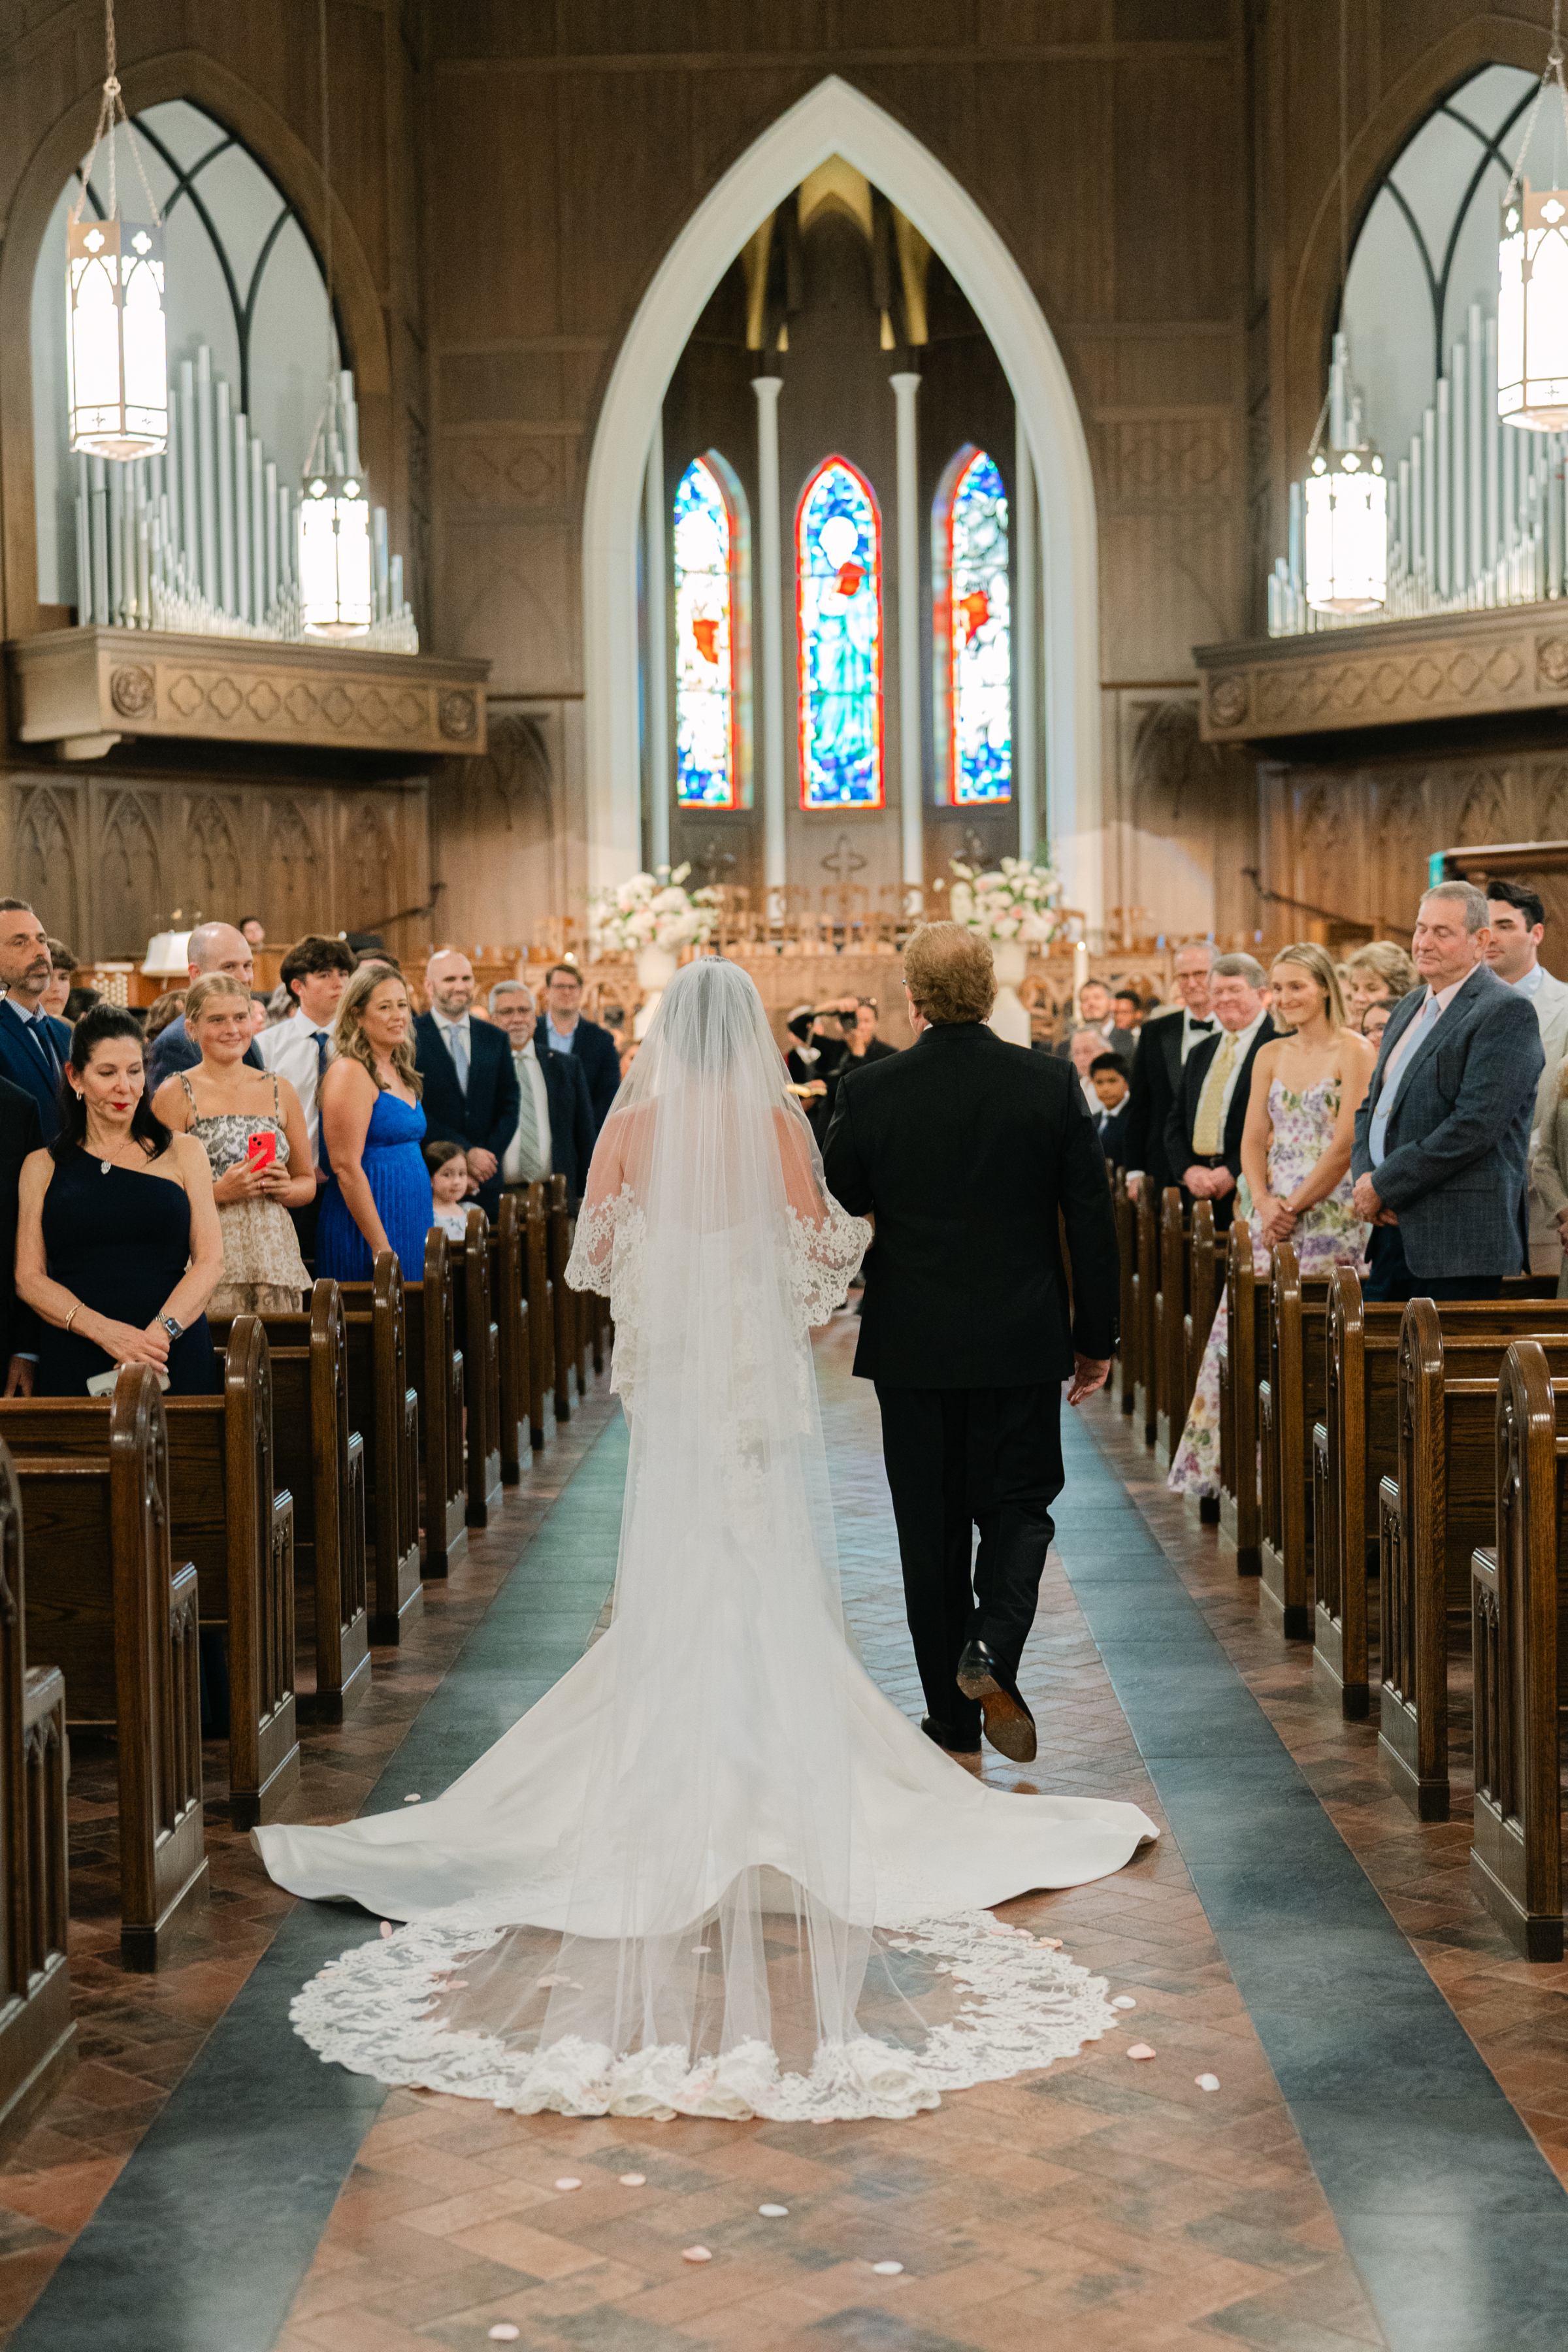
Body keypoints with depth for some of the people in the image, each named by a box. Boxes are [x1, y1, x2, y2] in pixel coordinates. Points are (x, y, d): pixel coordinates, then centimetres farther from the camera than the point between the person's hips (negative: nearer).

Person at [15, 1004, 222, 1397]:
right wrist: (104, 1331, -15)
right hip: (74, 1368, 0)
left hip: (174, 1360, 0)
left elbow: (210, 1261, 2)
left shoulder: (183, 1153, 10)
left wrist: (161, 1331, -16)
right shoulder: (43, 1167, 10)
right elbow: (29, 1278, 3)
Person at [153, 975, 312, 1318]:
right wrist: (220, 1191, -15)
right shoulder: (175, 1094, 3)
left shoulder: (280, 1090, 15)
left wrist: (286, 1188, -1)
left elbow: (308, 1181, 21)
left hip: (276, 1261, 4)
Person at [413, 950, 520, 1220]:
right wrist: (466, 1153, -12)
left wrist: (486, 1156, -5)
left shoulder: (495, 1039, 14)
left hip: (485, 1178, 4)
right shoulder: (409, 1038, -1)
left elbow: (509, 1106, 11)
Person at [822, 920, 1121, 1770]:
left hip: (913, 1346, 0)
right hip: (1021, 1341, 0)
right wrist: (1095, 1336, 6)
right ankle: (994, 1648, -12)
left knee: (931, 1527, 9)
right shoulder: (1051, 1083, -5)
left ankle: (954, 1725, 14)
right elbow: (1092, 1218, -2)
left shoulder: (870, 1094, -8)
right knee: (1019, 1505, 14)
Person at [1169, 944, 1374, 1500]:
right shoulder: (1270, 1054, 14)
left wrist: (1295, 1206, -12)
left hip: (1329, 1212, -6)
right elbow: (1253, 1141, 11)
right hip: (1271, 1211, 6)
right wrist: (1265, 1205, -6)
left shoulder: (1353, 1053, -4)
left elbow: (1346, 1145, -10)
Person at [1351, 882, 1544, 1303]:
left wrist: (1383, 1187, -14)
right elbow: (1372, 1106, 22)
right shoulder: (1410, 1007, 19)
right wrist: (1365, 1179, 1)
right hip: (1392, 1228, 8)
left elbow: (1475, 1126, -19)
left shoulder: (1507, 1012, -10)